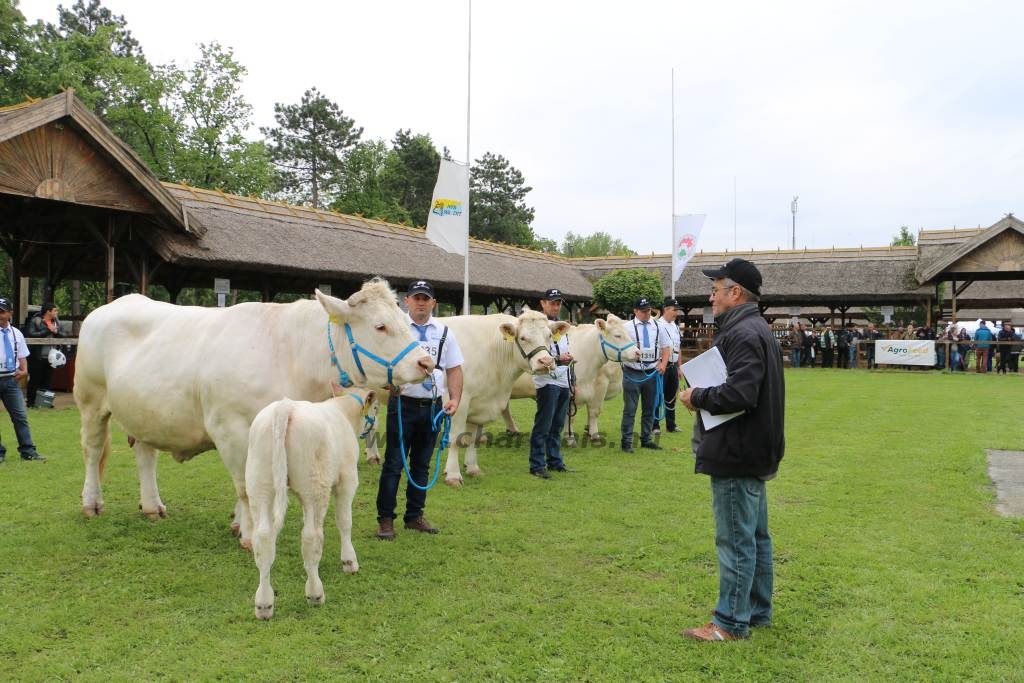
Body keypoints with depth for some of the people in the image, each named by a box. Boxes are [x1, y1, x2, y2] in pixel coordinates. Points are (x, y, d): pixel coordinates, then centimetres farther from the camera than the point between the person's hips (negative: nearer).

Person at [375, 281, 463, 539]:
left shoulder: (444, 333, 10)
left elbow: (454, 369, 11)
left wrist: (455, 399, -2)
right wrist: (390, 381, -25)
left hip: (432, 406, 4)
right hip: (402, 403, -4)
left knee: (422, 464, 12)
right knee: (393, 463, -1)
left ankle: (415, 516, 23)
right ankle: (385, 519, 6)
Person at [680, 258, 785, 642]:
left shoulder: (743, 335, -19)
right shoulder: (756, 330, 16)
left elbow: (739, 394, -29)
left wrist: (697, 398, -15)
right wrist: (704, 394, 5)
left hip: (737, 455, -11)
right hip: (753, 452, 11)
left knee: (736, 539, -2)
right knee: (756, 536, 18)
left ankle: (731, 622, 6)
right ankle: (757, 610, 29)